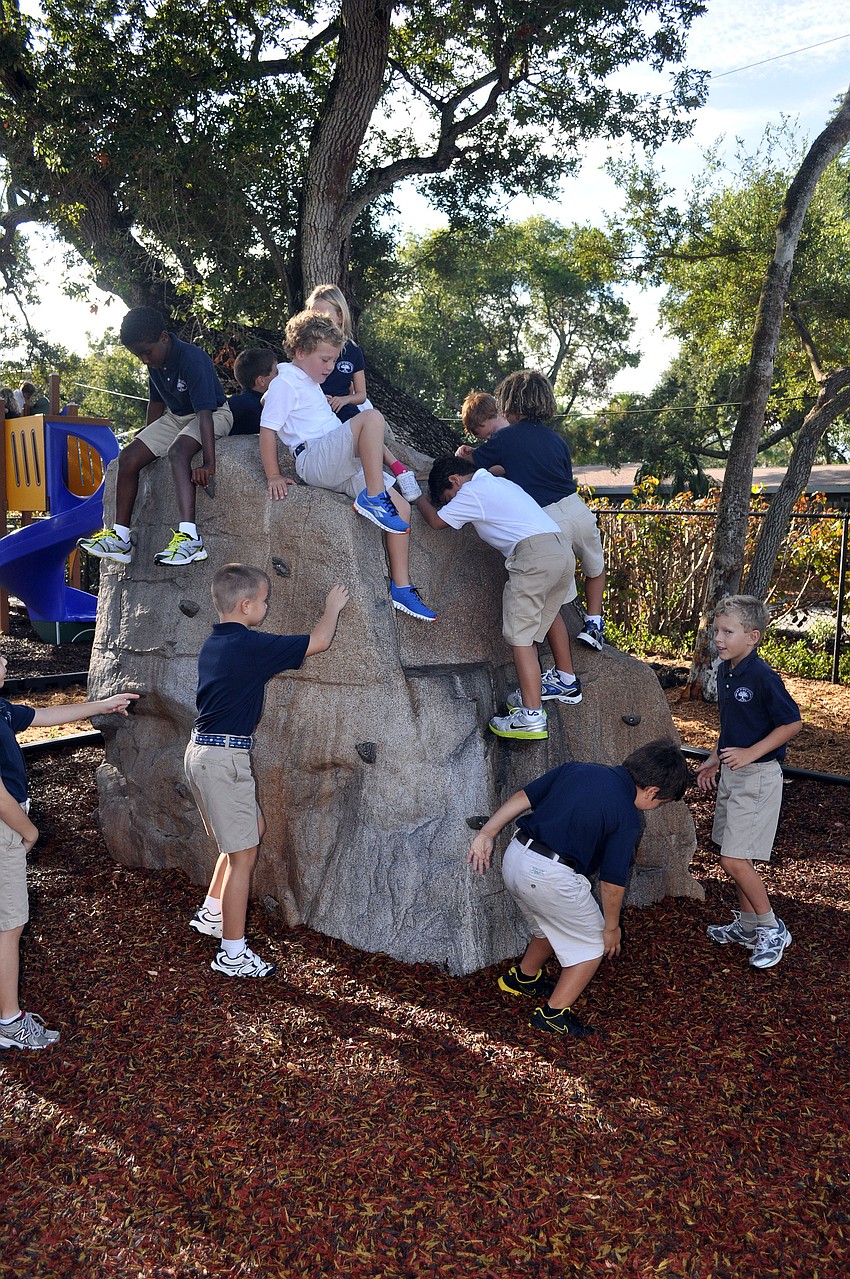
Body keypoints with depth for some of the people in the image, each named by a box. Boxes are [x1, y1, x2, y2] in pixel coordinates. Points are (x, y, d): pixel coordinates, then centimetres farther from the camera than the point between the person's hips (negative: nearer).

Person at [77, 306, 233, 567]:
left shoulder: (193, 360, -28)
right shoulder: (156, 363, -2)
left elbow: (205, 412, -35)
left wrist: (208, 463, -42)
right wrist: (147, 439, 17)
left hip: (213, 415, -9)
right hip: (175, 416, 9)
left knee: (177, 451, -37)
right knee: (128, 457, -5)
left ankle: (189, 537, -49)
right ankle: (120, 537, -1)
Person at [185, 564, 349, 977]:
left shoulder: (213, 644, 9)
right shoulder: (250, 645, -17)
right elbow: (318, 642, -12)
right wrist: (333, 607, 4)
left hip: (202, 751, 10)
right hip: (225, 757, -10)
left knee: (252, 829, 23)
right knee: (242, 855, 0)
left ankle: (211, 914, 33)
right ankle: (233, 955, 9)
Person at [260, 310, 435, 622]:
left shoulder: (311, 384, 28)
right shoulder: (285, 383, 0)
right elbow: (267, 430, -7)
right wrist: (273, 476, -14)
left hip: (344, 465, 9)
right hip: (314, 460, -9)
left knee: (401, 506, -4)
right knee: (373, 418, -30)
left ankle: (401, 588, -3)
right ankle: (373, 499, -30)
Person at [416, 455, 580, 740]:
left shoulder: (471, 492, 3)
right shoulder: (499, 482, 27)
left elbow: (437, 521, 11)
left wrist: (419, 499, 29)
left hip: (534, 553, -9)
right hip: (561, 548, 9)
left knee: (521, 634, -9)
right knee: (549, 613, 31)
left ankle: (531, 716, -17)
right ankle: (566, 681, 46)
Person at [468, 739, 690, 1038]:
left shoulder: (577, 769, 9)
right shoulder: (627, 818, -8)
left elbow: (523, 798, 7)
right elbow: (612, 882, -4)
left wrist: (486, 834, 9)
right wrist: (611, 927, 11)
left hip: (514, 857, 8)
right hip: (551, 876, -7)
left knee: (553, 927, 33)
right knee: (593, 944, 16)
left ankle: (523, 977, 52)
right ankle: (553, 1013, 16)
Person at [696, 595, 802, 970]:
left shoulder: (762, 676, -20)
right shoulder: (725, 672, 7)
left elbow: (793, 723, -15)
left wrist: (749, 753, -18)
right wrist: (715, 759, 17)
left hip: (758, 777, -9)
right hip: (731, 775, 9)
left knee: (734, 859, -9)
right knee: (737, 856, 16)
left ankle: (772, 929, 9)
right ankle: (747, 926, 30)